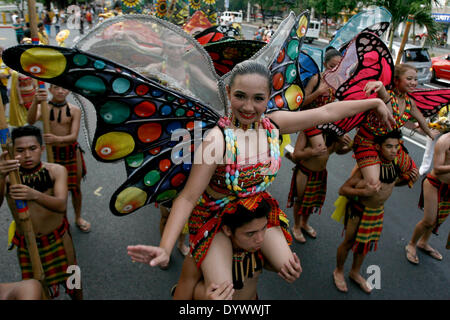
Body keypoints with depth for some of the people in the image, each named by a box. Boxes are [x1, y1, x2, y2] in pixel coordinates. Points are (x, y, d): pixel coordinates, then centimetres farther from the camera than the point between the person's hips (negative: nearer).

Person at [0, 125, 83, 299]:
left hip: (58, 240, 0)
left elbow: (61, 205, -26)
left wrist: (34, 195, -45)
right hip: (26, 246, 1)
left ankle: (78, 297, 45)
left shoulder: (56, 170, -13)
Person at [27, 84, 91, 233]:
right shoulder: (44, 107, -7)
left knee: (76, 187, 14)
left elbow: (74, 136, -18)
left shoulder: (74, 110, -9)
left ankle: (78, 218, 36)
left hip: (72, 152, 0)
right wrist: (35, 102, -47)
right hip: (52, 153, 0)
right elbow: (31, 121, -29)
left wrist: (58, 139, -39)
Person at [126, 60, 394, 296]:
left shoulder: (273, 124, -13)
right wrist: (165, 248, -37)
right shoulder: (218, 139, -29)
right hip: (216, 214, -4)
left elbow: (328, 112, -4)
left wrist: (375, 102, 3)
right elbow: (188, 197, -28)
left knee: (288, 268, 0)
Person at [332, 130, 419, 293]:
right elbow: (342, 190, -26)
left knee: (366, 243, 22)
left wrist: (409, 178, -8)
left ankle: (355, 273, 46)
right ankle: (338, 272, 38)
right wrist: (363, 191, -42)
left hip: (378, 211, 6)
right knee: (349, 242, 11)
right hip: (359, 210, -6)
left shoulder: (396, 162, -10)